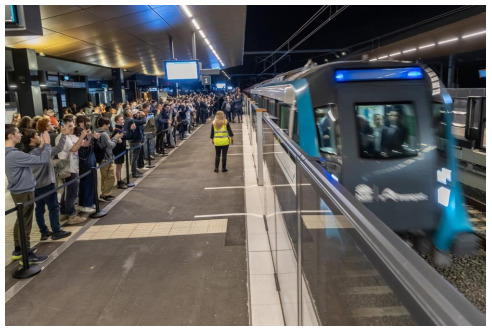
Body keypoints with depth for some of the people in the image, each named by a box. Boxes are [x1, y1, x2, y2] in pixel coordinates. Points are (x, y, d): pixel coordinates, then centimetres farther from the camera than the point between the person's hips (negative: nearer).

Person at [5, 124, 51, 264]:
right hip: (24, 192, -10)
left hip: (18, 191, 10)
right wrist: (47, 144, -15)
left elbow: (33, 158, 8)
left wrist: (41, 146, 1)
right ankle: (27, 255, 10)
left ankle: (18, 250, 33)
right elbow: (43, 159, -27)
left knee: (21, 221, 21)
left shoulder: (9, 153, 6)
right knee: (25, 224, 0)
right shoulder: (15, 154, -27)